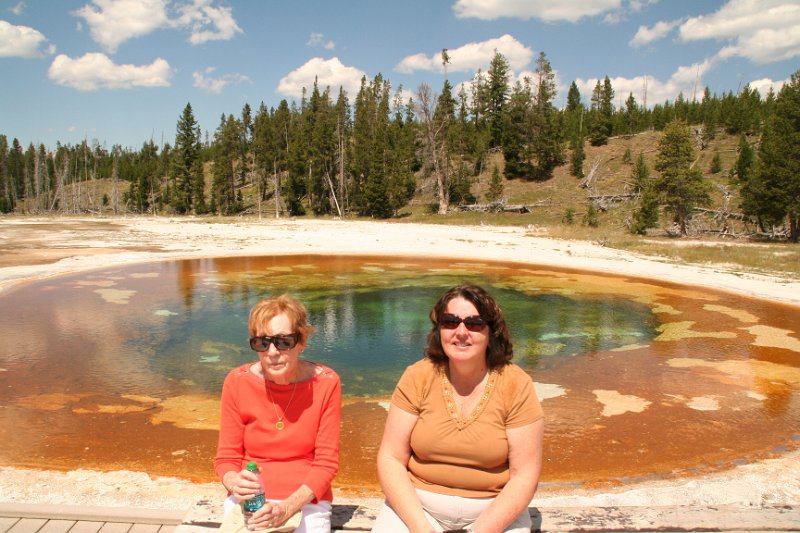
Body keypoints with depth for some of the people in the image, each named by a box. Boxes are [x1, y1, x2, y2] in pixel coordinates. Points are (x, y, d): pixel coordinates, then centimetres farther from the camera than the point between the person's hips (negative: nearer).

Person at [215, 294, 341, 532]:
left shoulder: (326, 383, -11)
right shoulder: (237, 382, -8)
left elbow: (326, 462, -7)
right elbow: (226, 458, -1)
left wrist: (288, 508, -19)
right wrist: (235, 483, -21)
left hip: (306, 500, -1)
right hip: (248, 502, 1)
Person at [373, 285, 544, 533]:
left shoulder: (516, 386, -9)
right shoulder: (417, 377, -7)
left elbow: (524, 475, -7)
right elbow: (391, 459, -6)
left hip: (495, 509, 0)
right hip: (417, 504, 0)